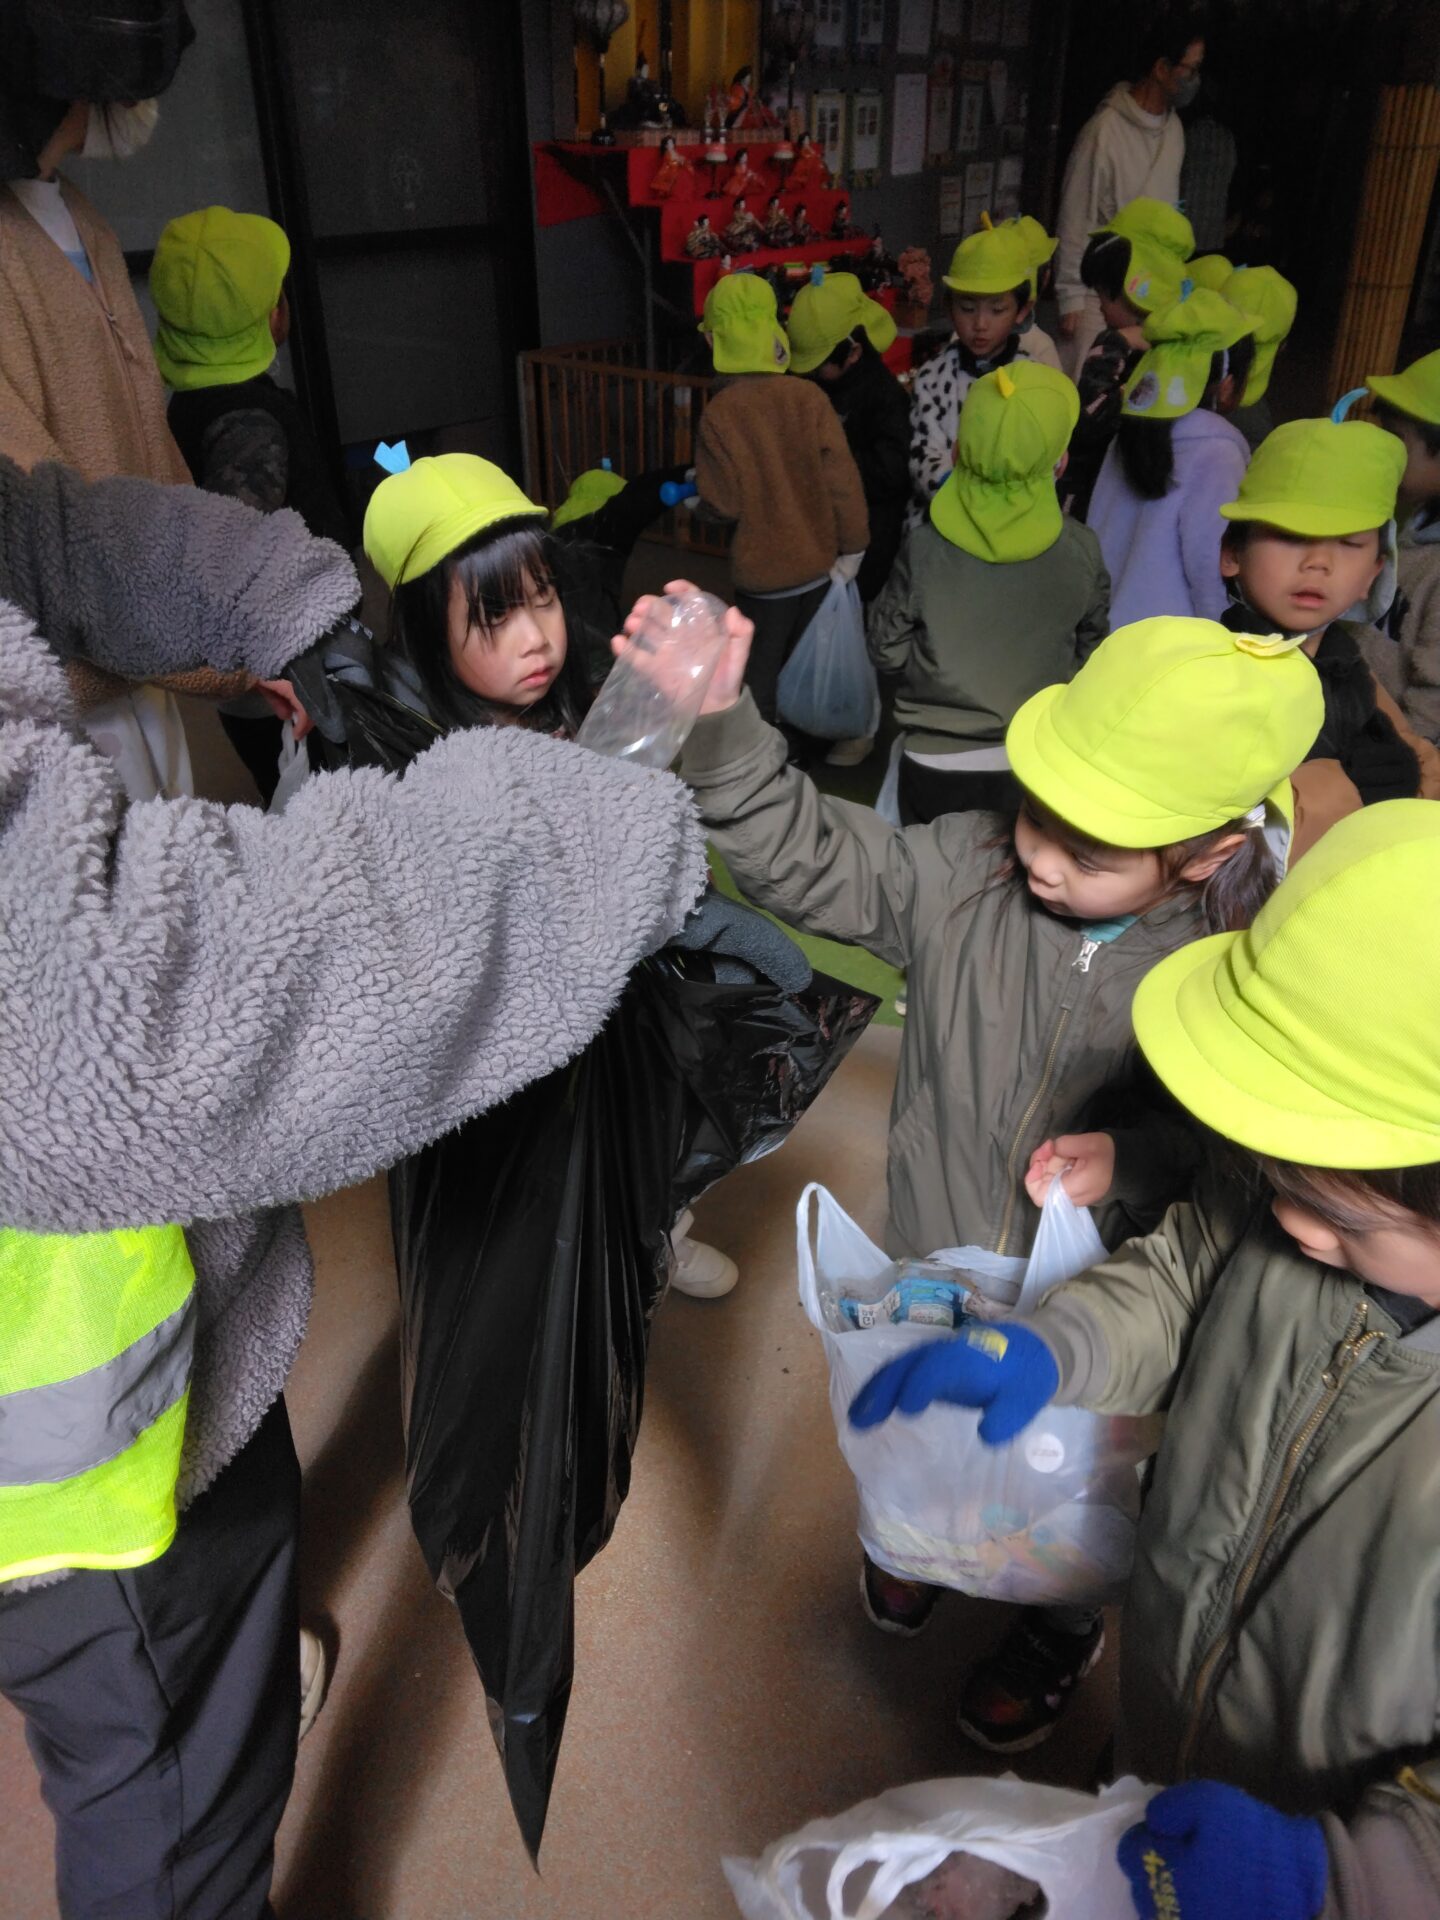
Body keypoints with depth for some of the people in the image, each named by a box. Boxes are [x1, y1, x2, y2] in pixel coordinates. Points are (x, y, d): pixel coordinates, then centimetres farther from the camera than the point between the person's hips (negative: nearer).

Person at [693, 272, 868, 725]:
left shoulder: (719, 414, -16)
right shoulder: (808, 395, -9)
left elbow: (725, 503, -14)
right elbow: (842, 476, -9)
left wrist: (698, 488, 8)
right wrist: (852, 546, 2)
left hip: (764, 569, -3)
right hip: (819, 561, 3)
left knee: (761, 674, 11)